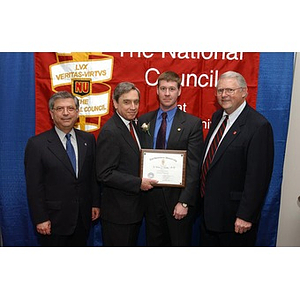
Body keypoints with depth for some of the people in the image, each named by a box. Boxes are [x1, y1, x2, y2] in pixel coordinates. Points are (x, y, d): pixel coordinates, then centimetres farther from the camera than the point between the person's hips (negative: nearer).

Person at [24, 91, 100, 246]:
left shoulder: (88, 139, 3)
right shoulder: (37, 144, -10)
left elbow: (94, 174, 7)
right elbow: (34, 186, -10)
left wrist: (96, 203, 6)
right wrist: (40, 219, -11)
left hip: (83, 217, 4)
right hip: (54, 220, -3)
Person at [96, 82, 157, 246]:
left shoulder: (133, 125, 8)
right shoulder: (110, 132, -21)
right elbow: (105, 174, -24)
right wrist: (138, 183, -22)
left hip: (134, 207, 9)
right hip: (118, 211, -9)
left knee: (131, 245, 23)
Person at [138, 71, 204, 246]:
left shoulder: (192, 123, -7)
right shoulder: (144, 121, 5)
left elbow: (194, 167, -11)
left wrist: (184, 202, -15)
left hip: (177, 197, -3)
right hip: (151, 196, 3)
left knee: (181, 243, 14)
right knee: (154, 243, 18)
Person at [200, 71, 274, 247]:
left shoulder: (259, 126, -18)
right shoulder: (217, 117, 7)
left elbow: (258, 176, -21)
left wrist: (245, 216, -20)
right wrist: (204, 197, 12)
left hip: (234, 214, -7)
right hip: (208, 210, 8)